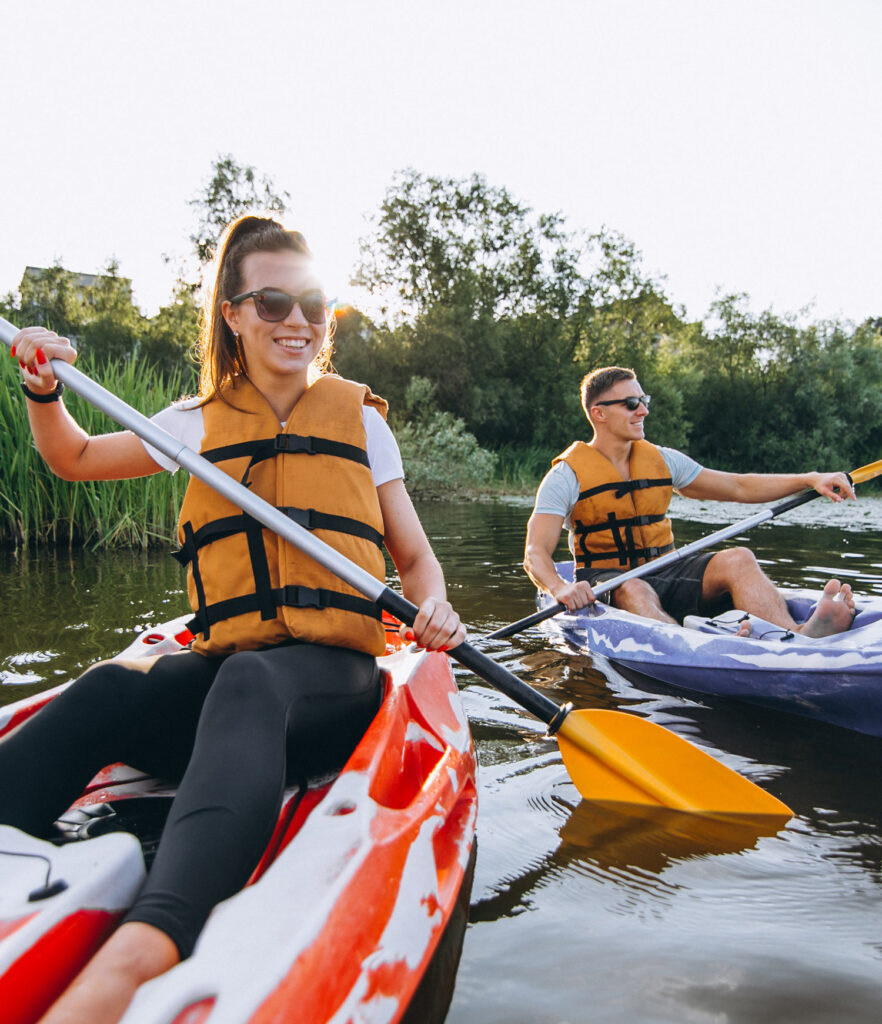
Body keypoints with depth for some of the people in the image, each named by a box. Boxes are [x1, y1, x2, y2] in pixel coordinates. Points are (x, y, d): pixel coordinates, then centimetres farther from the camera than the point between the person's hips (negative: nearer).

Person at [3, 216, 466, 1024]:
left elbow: (414, 555, 13)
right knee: (108, 690, -31)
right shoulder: (201, 422, 15)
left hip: (331, 674, -2)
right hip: (221, 668, 3)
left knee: (246, 686, -39)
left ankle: (143, 950, -60)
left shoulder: (359, 419, 11)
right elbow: (73, 460, 28)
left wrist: (433, 609, -10)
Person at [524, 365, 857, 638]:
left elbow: (739, 487, 16)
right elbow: (536, 554, -15)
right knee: (633, 590, -39)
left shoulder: (661, 460, 11)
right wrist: (560, 588, -38)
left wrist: (810, 479, 4)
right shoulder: (567, 475, -5)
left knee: (737, 559, -23)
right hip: (606, 580, -4)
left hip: (664, 572, 5)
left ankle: (799, 636, -49)